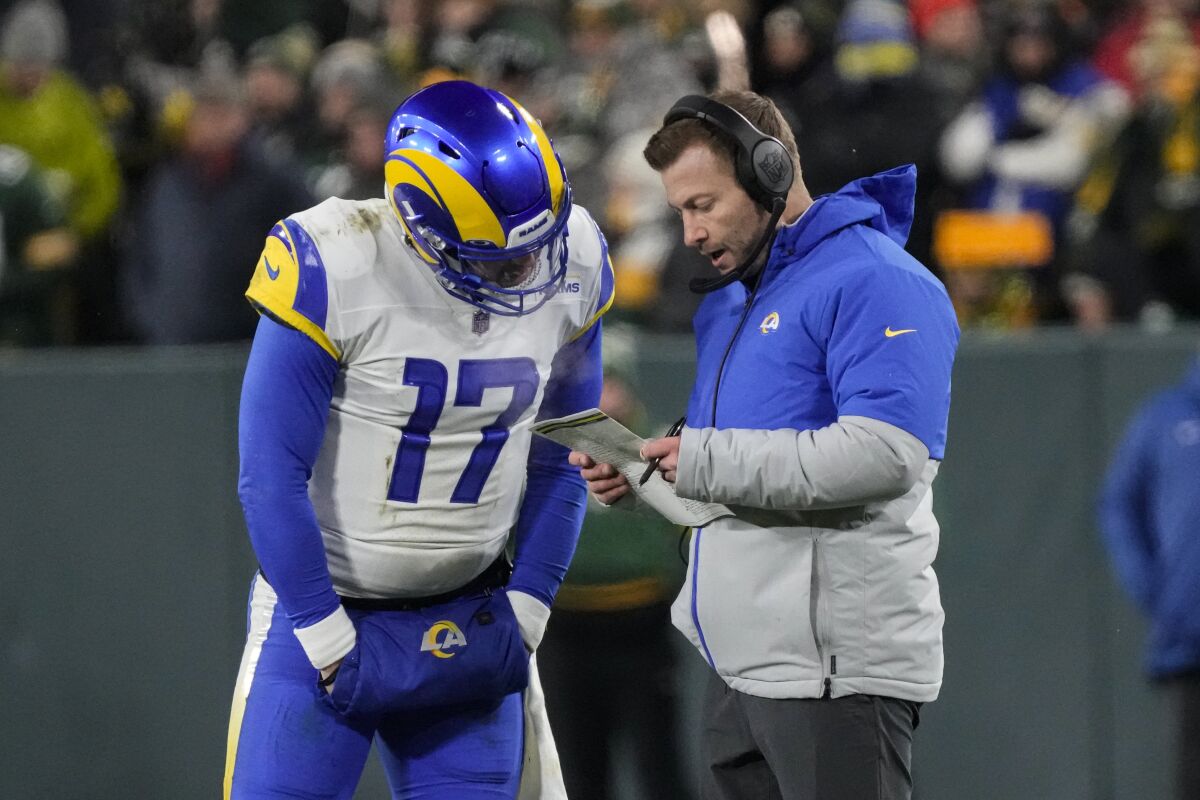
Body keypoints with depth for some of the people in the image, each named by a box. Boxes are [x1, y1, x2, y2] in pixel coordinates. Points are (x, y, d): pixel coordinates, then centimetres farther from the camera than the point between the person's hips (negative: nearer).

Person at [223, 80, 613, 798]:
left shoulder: (573, 267, -7)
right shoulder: (335, 271, -21)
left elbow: (559, 461, 7)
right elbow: (271, 478, -17)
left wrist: (524, 613, 2)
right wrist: (330, 645, -14)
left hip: (465, 620, 4)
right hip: (326, 603, -4)